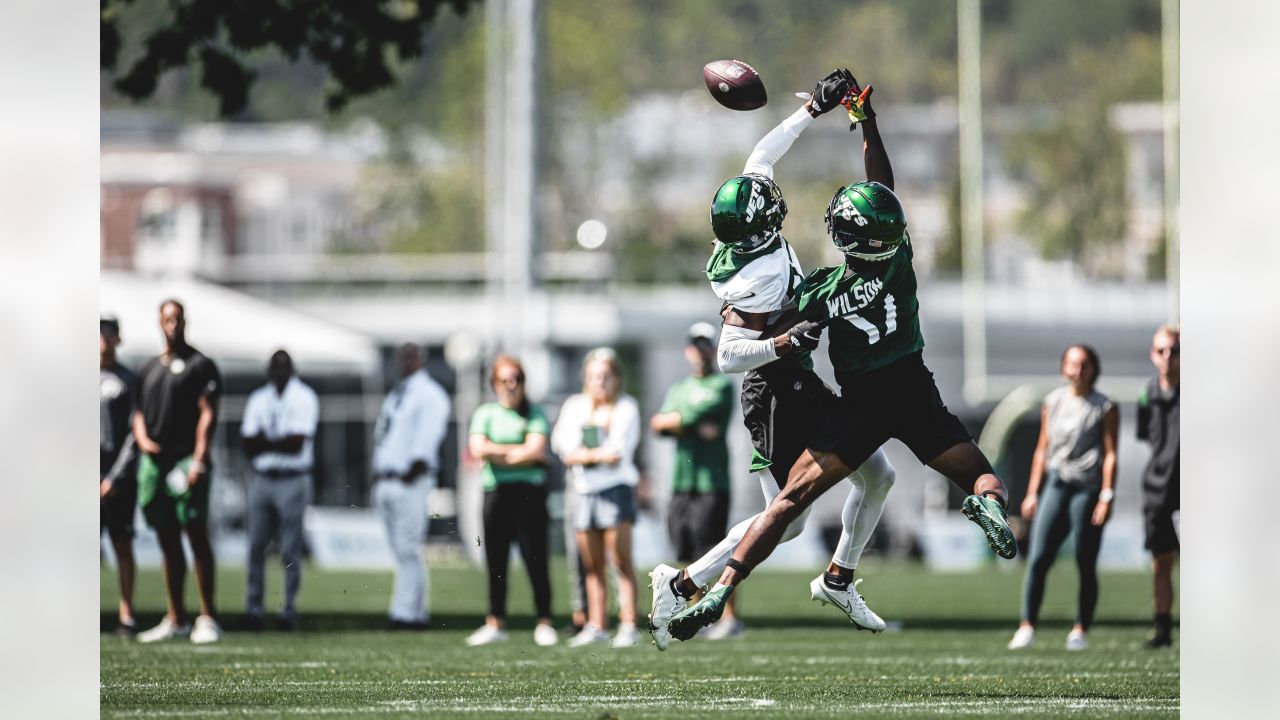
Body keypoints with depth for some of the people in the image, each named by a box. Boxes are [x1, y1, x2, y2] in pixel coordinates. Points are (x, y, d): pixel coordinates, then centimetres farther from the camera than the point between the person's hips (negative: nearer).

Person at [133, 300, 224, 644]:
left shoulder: (199, 365, 0)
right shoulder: (150, 368, 19)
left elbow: (207, 414, -7)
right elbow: (140, 413, 23)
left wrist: (199, 460, -17)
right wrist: (143, 438, 1)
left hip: (186, 461, -7)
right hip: (155, 461, 7)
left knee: (196, 536, -10)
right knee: (168, 544, 9)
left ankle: (207, 619, -11)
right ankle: (176, 619, 13)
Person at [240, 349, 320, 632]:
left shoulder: (304, 398, -3)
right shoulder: (258, 399, 13)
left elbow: (297, 444, -12)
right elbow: (247, 444, 5)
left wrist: (264, 442, -4)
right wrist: (279, 443, -11)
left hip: (292, 481, -5)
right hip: (262, 479, 5)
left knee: (290, 550, -4)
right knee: (256, 547, 1)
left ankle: (290, 609, 0)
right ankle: (253, 608, 4)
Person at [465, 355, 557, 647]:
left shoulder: (534, 414, 7)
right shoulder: (485, 413, 12)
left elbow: (536, 449, -6)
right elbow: (478, 448, -3)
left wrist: (498, 454, -5)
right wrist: (520, 452, -4)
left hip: (529, 492, -2)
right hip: (496, 492, 2)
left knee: (535, 559, -5)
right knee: (496, 561, 3)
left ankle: (544, 623, -1)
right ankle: (495, 624, 8)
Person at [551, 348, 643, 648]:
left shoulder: (626, 408, -1)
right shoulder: (574, 407, 12)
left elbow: (618, 453, -11)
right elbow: (567, 453, 3)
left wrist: (582, 454, -5)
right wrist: (599, 454, -11)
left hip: (616, 488, -5)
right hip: (584, 491, 5)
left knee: (621, 561, -9)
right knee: (592, 566, 7)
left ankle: (628, 625, -11)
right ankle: (596, 626, 12)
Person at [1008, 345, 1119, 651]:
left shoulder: (1105, 408, 3)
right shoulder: (1053, 402, 14)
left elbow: (1110, 454, -1)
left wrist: (1106, 497, -10)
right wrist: (1032, 493, 14)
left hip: (1087, 488, -3)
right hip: (1056, 485, 3)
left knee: (1086, 565, 0)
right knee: (1038, 559, -8)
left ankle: (1081, 630, 8)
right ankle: (1027, 626, -7)